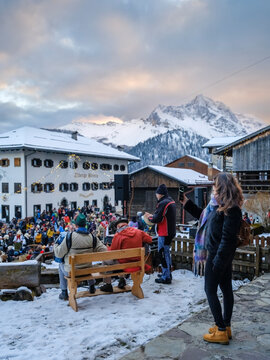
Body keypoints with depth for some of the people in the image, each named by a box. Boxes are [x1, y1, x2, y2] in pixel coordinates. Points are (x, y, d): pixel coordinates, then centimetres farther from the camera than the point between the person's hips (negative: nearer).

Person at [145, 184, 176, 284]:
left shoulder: (163, 203, -19)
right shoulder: (171, 201, 13)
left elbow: (157, 219, -22)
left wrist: (149, 217, -3)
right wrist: (152, 216, 10)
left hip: (164, 233, -10)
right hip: (170, 232, 10)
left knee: (163, 254, -2)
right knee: (166, 253, 20)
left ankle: (166, 277, 4)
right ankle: (168, 274, 30)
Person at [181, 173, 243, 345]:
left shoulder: (231, 209, -20)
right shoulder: (219, 205, 9)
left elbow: (228, 237, -24)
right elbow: (204, 216, 24)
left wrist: (218, 259, -24)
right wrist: (187, 203, 21)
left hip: (219, 254, -9)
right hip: (221, 254, 9)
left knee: (210, 290, 0)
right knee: (226, 289, 15)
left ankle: (221, 331, 8)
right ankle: (226, 327, 27)